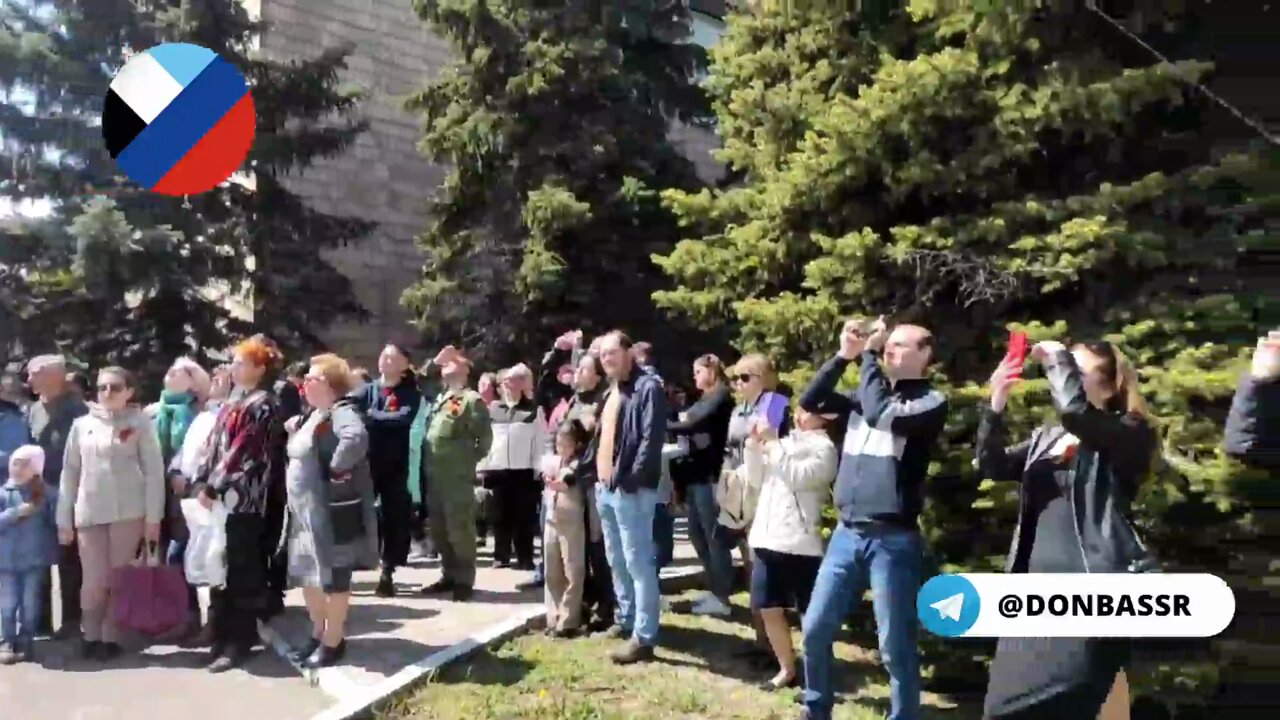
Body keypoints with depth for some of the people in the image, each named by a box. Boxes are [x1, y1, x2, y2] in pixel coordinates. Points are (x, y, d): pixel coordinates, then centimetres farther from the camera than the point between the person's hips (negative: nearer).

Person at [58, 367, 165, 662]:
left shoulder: (139, 422, 0)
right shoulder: (82, 424, 7)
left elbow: (154, 470, -2)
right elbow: (70, 472, 10)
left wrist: (153, 516, -7)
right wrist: (64, 519, 7)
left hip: (128, 511, -2)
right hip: (89, 513, 2)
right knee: (94, 580, 2)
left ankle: (110, 638, 17)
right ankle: (92, 636, 21)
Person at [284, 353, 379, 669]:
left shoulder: (342, 411, -18)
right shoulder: (312, 414, 14)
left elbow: (355, 438, -40)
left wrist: (336, 468, -27)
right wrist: (294, 430, 11)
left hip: (331, 511, -10)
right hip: (304, 511, 10)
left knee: (333, 575, 2)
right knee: (306, 574, 17)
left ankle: (334, 641, 15)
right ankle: (318, 634, 33)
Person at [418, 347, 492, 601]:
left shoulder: (471, 399, -6)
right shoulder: (438, 397, 15)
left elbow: (485, 436, -7)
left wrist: (471, 460, -1)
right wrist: (434, 361, 15)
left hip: (458, 476, -7)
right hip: (435, 475, 7)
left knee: (459, 529, -2)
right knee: (439, 529, 13)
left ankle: (464, 580, 8)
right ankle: (449, 575, 24)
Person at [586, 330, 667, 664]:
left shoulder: (648, 388, -10)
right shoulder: (610, 393, 18)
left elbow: (652, 438, -19)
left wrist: (633, 477, -24)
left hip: (630, 489, -9)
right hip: (605, 487, 9)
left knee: (638, 562, -5)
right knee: (616, 560, 18)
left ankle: (644, 637, 0)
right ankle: (627, 619, 32)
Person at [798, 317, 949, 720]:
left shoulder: (931, 402, -4)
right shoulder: (867, 392, 13)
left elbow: (881, 415, -21)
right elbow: (810, 402, 8)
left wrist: (867, 355, -11)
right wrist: (844, 356, 0)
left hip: (893, 540, -5)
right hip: (847, 534, 6)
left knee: (895, 648, 2)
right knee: (815, 629, 11)